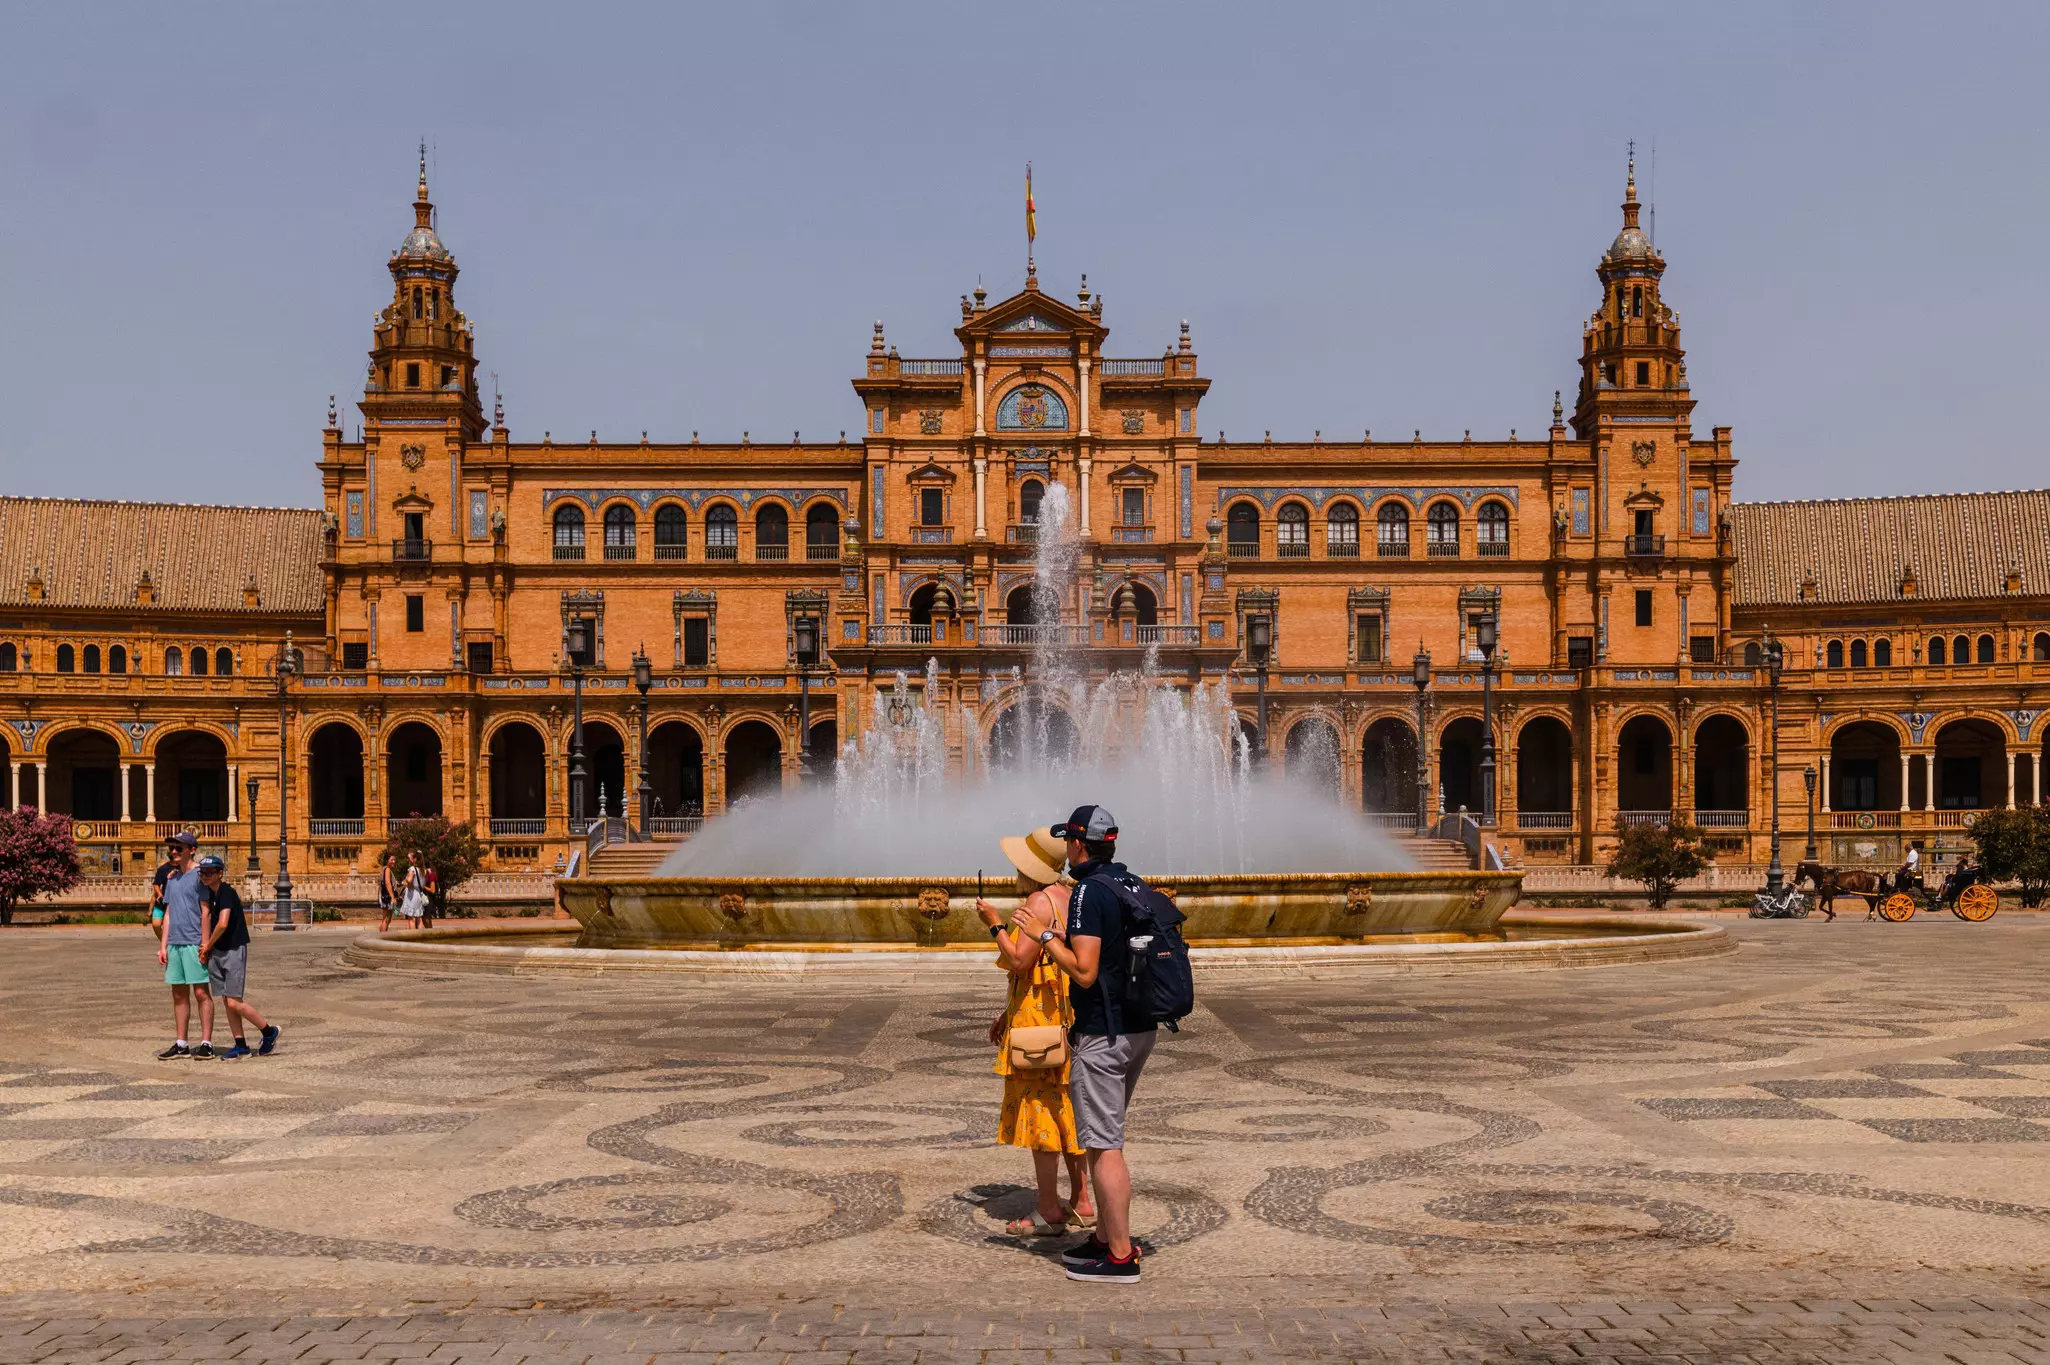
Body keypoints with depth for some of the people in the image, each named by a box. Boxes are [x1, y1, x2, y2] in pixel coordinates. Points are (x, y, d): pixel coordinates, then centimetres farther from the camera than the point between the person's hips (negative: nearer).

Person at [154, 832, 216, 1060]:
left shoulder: (199, 875, -5)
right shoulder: (171, 878, 17)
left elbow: (206, 911, -9)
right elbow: (168, 913, 19)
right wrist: (162, 945, 13)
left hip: (194, 943, -7)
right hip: (174, 943, 7)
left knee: (201, 992, -5)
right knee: (179, 994, 9)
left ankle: (206, 1043, -3)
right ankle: (181, 1044, 14)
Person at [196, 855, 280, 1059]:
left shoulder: (226, 892, -15)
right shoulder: (211, 893, 11)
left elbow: (223, 924, -24)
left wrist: (208, 946, -9)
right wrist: (206, 946, 6)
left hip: (234, 950, -9)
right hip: (217, 952, 9)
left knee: (234, 1002, -10)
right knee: (226, 1001, 7)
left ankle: (269, 1031, 7)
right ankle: (241, 1045, 13)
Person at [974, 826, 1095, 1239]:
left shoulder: (1041, 901, -16)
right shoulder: (1065, 898, 14)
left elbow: (1019, 961, -21)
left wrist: (995, 924, -8)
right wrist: (1007, 1015, 22)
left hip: (1040, 1019, -10)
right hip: (1065, 1016, 10)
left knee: (1039, 1112, -4)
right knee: (1066, 1112, 14)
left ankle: (1048, 1213, 0)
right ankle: (1081, 1204, 19)